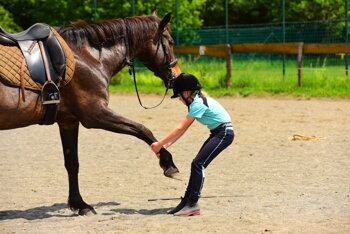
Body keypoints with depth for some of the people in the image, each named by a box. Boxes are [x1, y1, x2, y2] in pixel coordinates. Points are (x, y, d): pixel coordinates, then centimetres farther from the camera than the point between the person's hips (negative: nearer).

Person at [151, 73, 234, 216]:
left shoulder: (198, 104, -19)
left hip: (224, 133, -10)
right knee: (197, 164, 6)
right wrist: (166, 145, 5)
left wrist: (160, 144, -14)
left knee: (198, 164, -14)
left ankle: (193, 204, -14)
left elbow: (180, 128, -19)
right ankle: (186, 202, 9)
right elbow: (183, 129, 12)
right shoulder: (197, 101, 11)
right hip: (217, 133, 10)